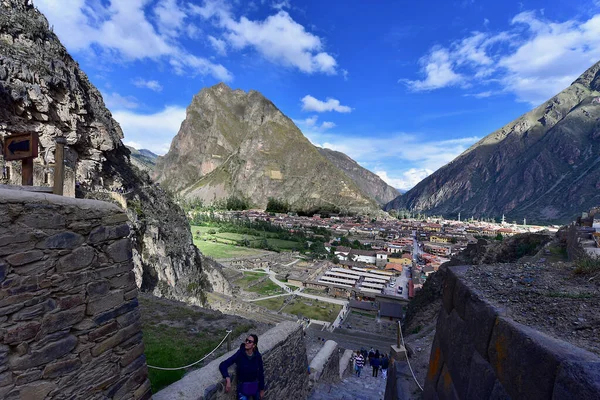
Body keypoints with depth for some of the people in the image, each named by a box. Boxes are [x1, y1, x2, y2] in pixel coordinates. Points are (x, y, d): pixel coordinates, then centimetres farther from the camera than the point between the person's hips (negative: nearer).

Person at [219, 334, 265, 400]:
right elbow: (222, 365, -26)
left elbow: (261, 373, -3)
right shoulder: (239, 354, -22)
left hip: (255, 386, 2)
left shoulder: (257, 356, -15)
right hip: (243, 387, -2)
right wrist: (228, 379, -40)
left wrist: (262, 389, 4)